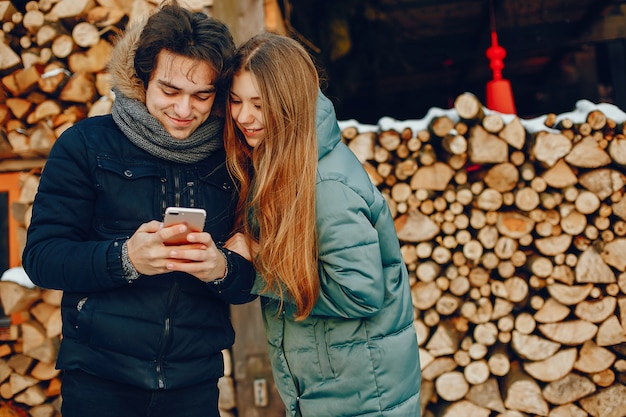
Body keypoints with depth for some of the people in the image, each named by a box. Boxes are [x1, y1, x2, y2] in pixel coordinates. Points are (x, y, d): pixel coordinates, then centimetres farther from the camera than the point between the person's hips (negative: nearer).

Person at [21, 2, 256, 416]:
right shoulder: (87, 144, -5)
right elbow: (40, 257, -8)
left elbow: (251, 281, 4)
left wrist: (221, 268, -19)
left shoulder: (231, 161, 2)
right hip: (99, 382, -2)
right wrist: (125, 258, -25)